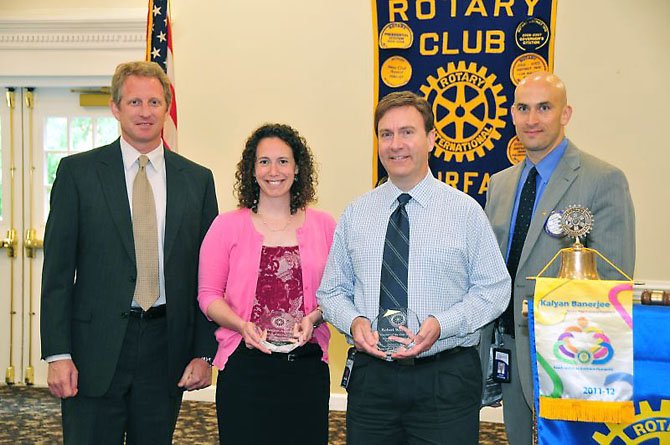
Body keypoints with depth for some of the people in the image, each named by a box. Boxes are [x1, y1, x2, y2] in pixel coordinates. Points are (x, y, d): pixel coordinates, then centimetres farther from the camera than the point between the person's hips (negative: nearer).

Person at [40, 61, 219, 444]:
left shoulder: (197, 179, 7)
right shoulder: (77, 171, 1)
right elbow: (58, 268, -2)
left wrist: (204, 352, 1)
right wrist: (58, 354, -8)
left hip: (167, 346, 2)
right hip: (96, 347, -2)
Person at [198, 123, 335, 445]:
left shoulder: (323, 225, 6)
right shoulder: (228, 226, 2)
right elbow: (209, 295, 2)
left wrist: (313, 318, -9)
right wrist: (243, 326, -13)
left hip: (307, 364, 2)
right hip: (245, 363, -1)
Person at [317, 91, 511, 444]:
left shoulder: (465, 211, -1)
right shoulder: (355, 215, 7)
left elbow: (494, 289, -1)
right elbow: (332, 290, 10)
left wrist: (441, 324, -16)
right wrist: (353, 321, -11)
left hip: (447, 379, -2)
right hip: (371, 374, 2)